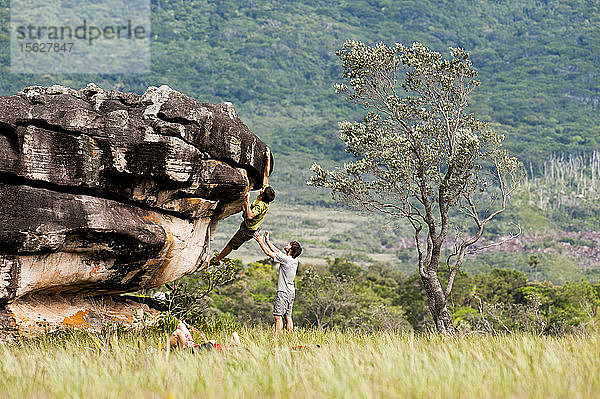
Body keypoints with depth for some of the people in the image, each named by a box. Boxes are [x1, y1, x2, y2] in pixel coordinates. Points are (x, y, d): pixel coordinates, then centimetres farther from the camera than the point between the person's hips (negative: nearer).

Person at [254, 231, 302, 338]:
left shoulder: (286, 259, -17)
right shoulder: (294, 261, 8)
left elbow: (269, 253, -11)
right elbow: (278, 252, 20)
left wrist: (260, 241, -1)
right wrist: (267, 241, 23)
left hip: (283, 292, -9)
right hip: (291, 292, 9)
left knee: (278, 316, -10)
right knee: (288, 316, 11)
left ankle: (276, 338, -13)